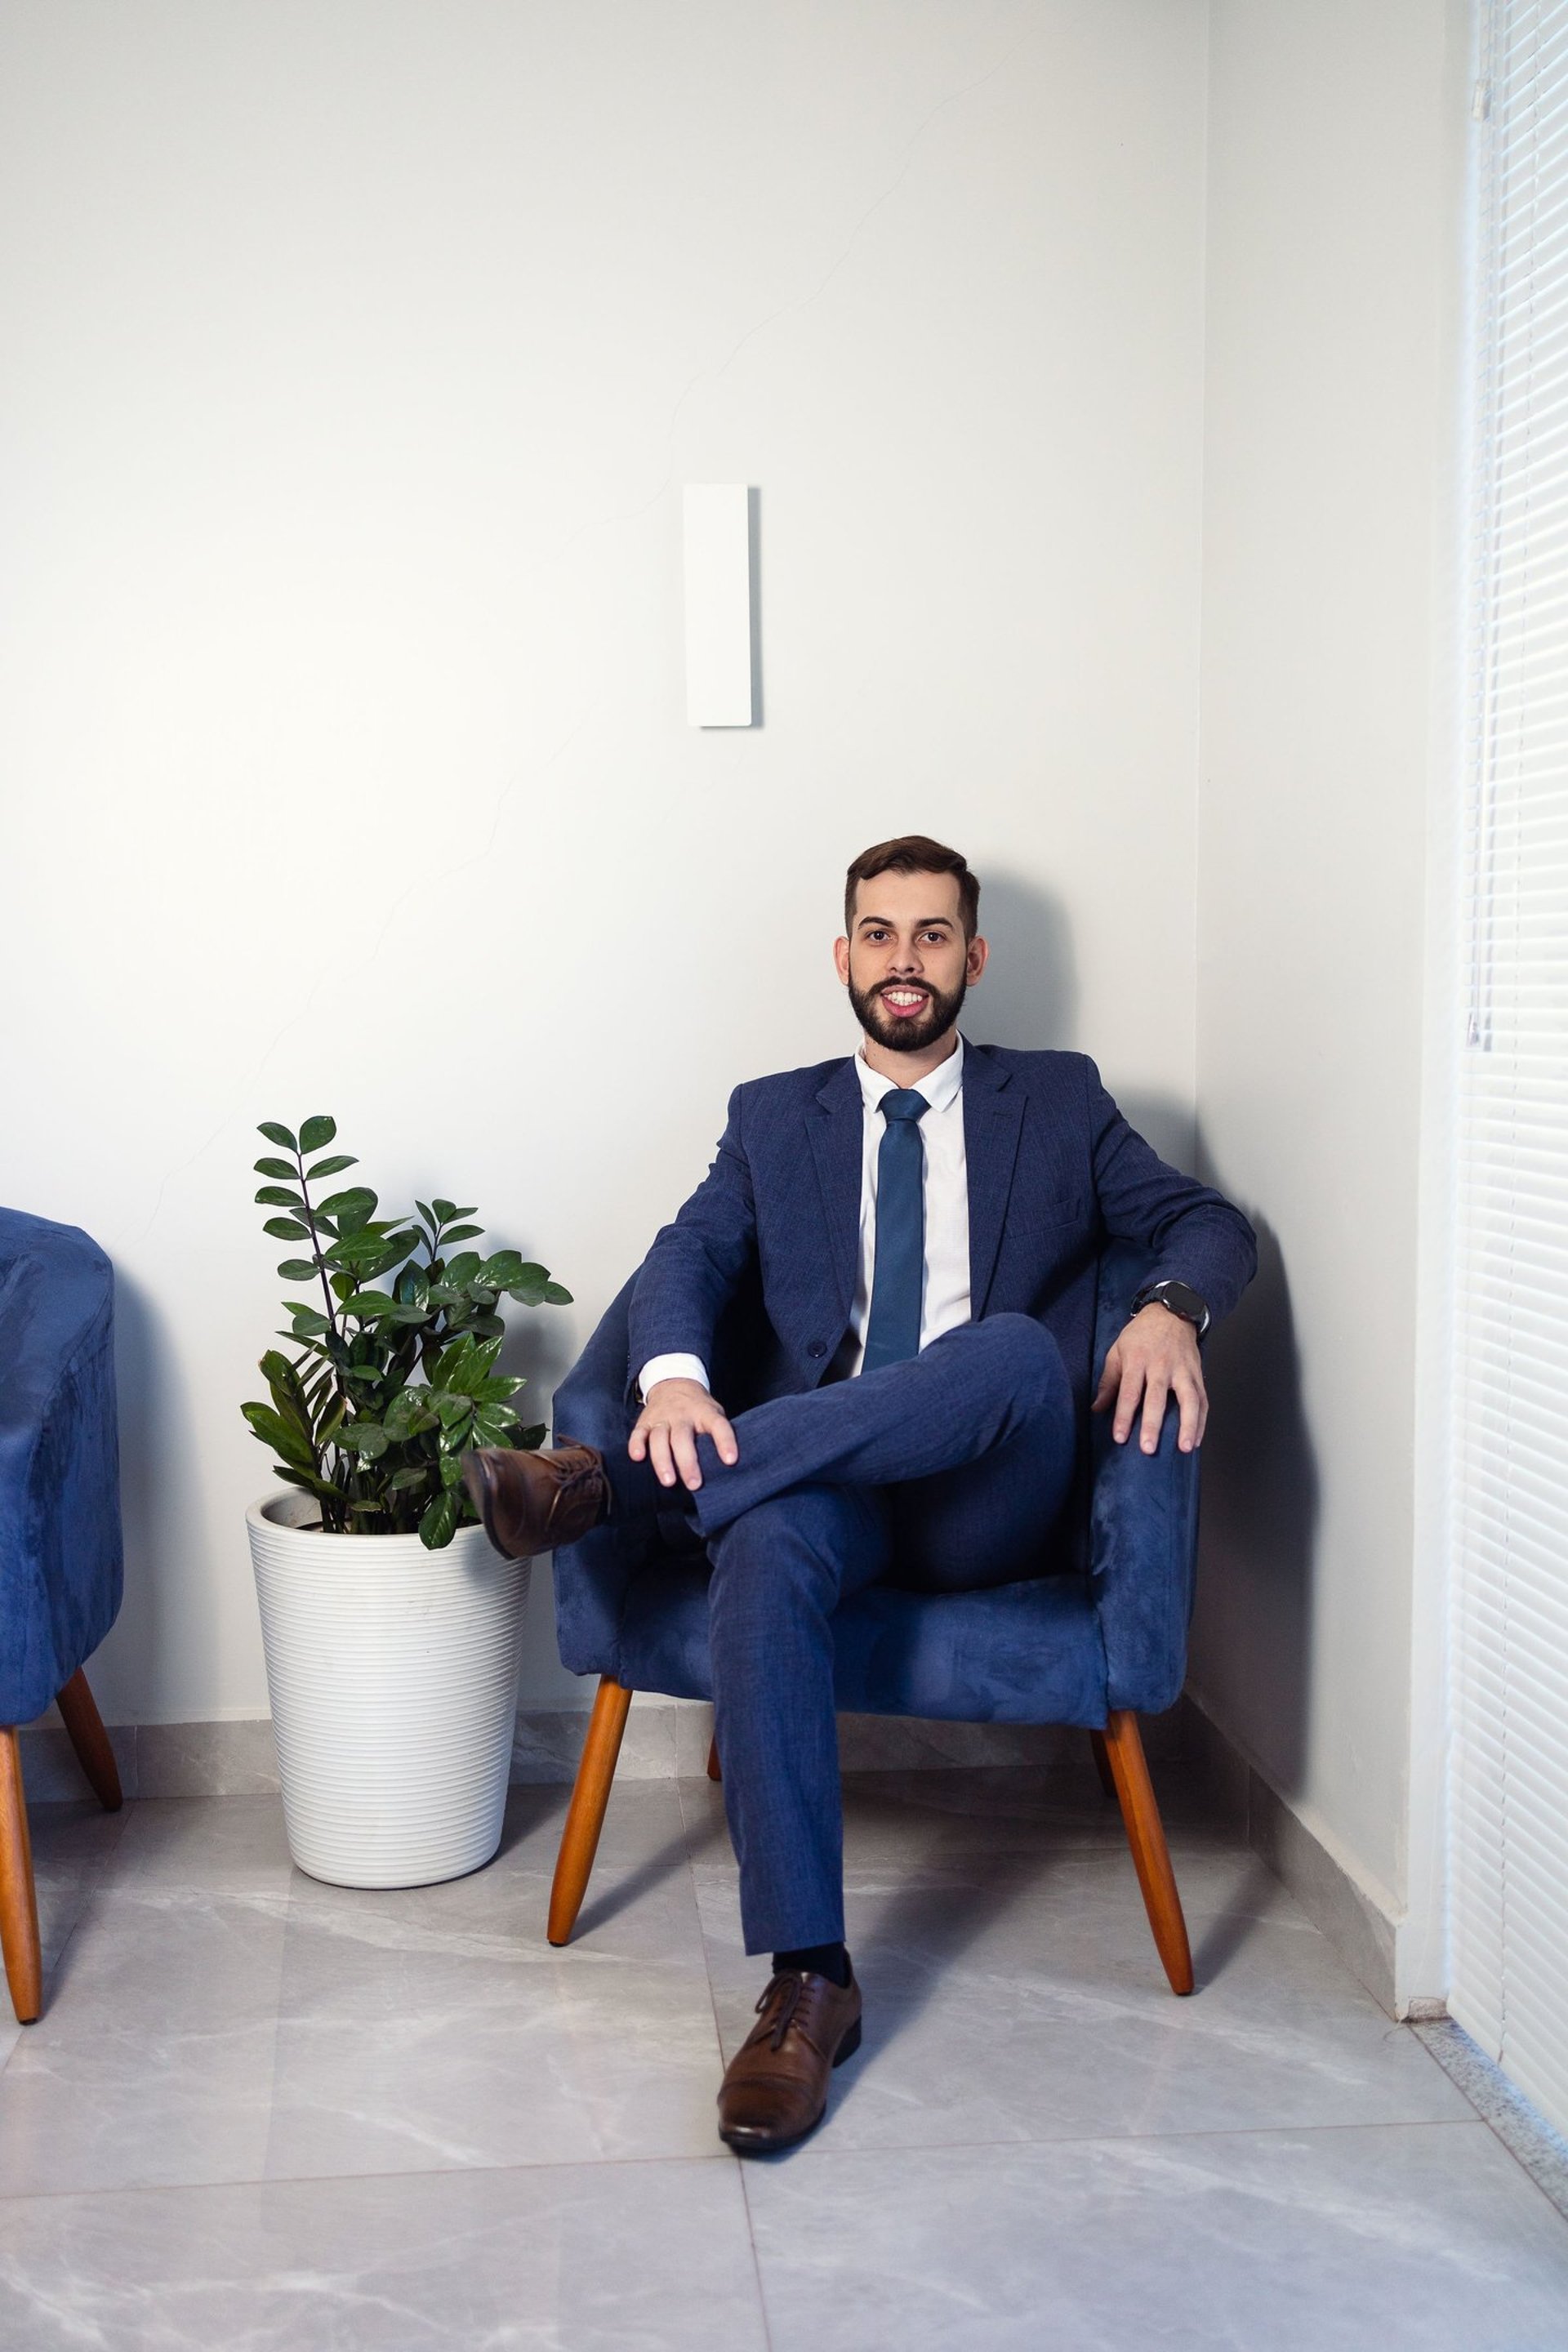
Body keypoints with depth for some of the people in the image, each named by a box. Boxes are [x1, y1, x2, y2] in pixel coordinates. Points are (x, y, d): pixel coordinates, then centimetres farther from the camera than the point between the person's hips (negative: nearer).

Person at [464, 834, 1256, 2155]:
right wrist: (673, 1378, -19)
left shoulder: (1057, 1100, 18)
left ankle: (610, 1483, -33)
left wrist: (1172, 1310, -15)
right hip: (823, 1483, 1)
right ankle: (808, 1983, -30)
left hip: (988, 1502, 0)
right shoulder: (775, 1117, 20)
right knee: (763, 1551, -35)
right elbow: (689, 1255, 5)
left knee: (1019, 1349, -34)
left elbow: (1209, 1223, 10)